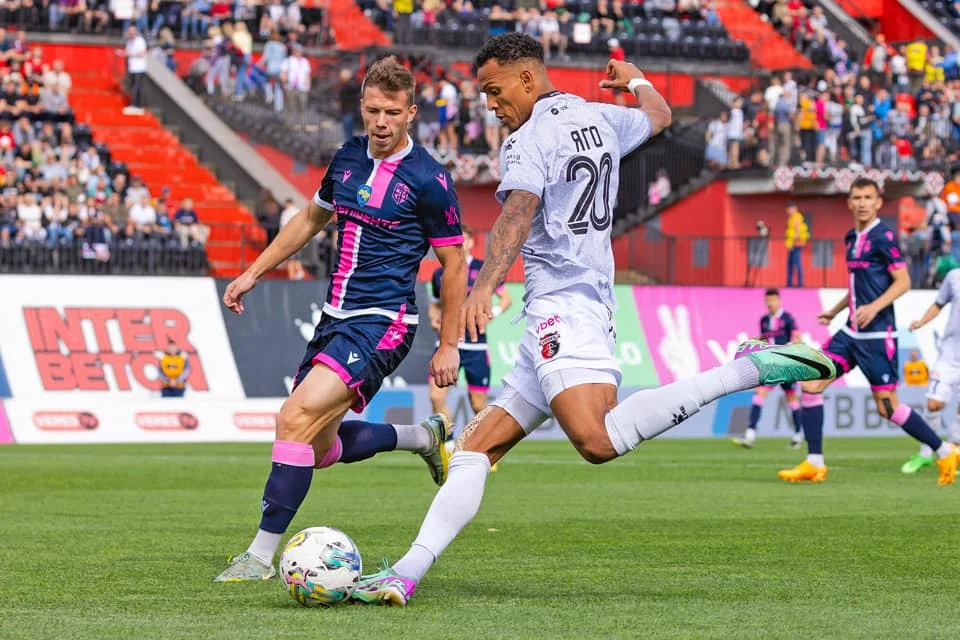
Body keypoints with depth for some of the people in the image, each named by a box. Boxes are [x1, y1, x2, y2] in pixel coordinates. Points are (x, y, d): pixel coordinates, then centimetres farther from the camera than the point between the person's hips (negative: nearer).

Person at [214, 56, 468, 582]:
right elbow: (311, 218, 24)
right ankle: (425, 437, 36)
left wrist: (448, 346, -4)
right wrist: (252, 274, 22)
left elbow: (455, 262, -4)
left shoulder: (427, 179, -11)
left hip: (381, 323, -8)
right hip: (335, 317, 8)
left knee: (297, 418, -22)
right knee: (319, 448, 13)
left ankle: (262, 554, -16)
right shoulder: (349, 157, 8)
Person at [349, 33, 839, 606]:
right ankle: (407, 575, 3)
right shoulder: (599, 118, 19)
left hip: (561, 305, -11)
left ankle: (751, 368, -27)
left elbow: (518, 214, -24)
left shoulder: (528, 141, -6)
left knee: (598, 442, -31)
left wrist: (485, 286, -39)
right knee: (476, 447, 9)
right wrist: (635, 79, 62)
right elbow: (659, 115, 40)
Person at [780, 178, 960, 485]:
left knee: (887, 407, -5)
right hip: (851, 332, 8)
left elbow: (903, 281, -15)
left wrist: (874, 307, -26)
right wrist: (836, 310, 32)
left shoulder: (882, 237, -11)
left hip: (876, 335, -8)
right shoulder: (852, 238, 13)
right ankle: (814, 464, 3)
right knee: (810, 383, -2)